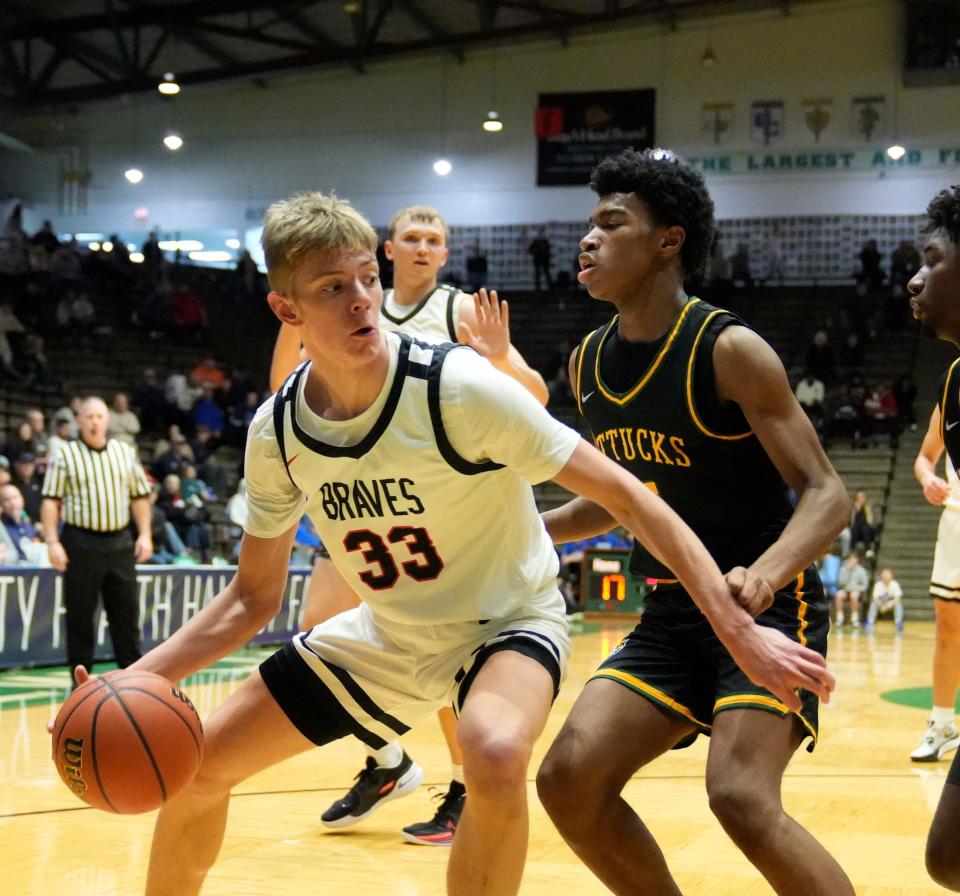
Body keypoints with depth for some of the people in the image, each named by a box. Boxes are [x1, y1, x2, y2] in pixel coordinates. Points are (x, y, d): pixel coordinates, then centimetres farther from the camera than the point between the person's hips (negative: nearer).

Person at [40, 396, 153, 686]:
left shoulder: (125, 453, 10)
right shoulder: (65, 455, -1)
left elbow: (139, 496, 13)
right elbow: (50, 501, -3)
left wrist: (144, 534, 4)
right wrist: (53, 542, -12)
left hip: (120, 541, 3)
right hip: (80, 541, -3)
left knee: (126, 611, 5)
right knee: (79, 614, 2)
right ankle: (80, 679, 11)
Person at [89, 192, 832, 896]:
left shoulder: (460, 388, -28)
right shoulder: (276, 433, -12)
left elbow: (628, 499, -25)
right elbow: (254, 597, 0)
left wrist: (741, 631, -30)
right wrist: (141, 676, -15)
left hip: (507, 620, -5)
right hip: (388, 633, 5)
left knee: (495, 754, -38)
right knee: (199, 764, 3)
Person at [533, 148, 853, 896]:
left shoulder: (728, 351, -17)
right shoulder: (590, 364, 5)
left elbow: (826, 493, -19)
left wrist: (764, 575, -38)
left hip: (769, 607, -7)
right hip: (673, 612, 7)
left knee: (742, 797, -24)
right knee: (570, 780, -4)